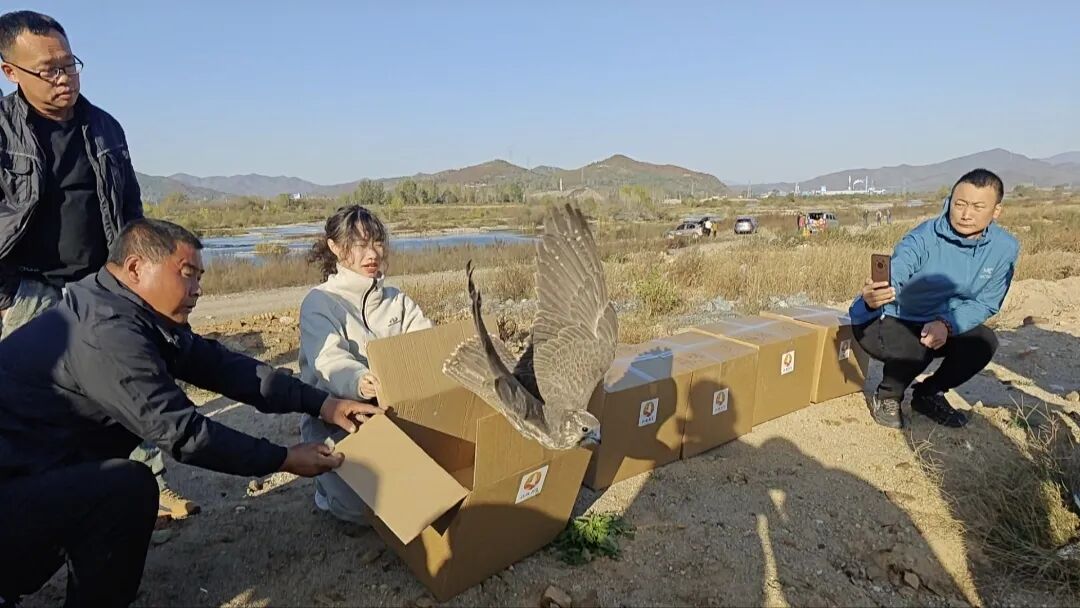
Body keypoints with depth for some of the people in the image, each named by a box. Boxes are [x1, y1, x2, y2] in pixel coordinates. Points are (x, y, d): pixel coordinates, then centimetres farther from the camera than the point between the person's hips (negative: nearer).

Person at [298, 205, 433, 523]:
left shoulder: (397, 300, 10)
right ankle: (333, 481, 12)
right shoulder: (320, 302, -8)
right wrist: (358, 382, -51)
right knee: (363, 504, -22)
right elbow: (330, 361, -27)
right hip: (335, 422, -4)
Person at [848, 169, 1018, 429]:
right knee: (917, 348, -32)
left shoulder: (1005, 248, -10)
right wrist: (872, 298, -65)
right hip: (885, 322, -5)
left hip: (938, 325, 5)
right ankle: (886, 397, 1)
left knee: (983, 341, -19)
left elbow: (986, 303, -6)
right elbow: (890, 281, -40)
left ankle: (929, 394, 9)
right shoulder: (923, 238, -25)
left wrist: (947, 323, -26)